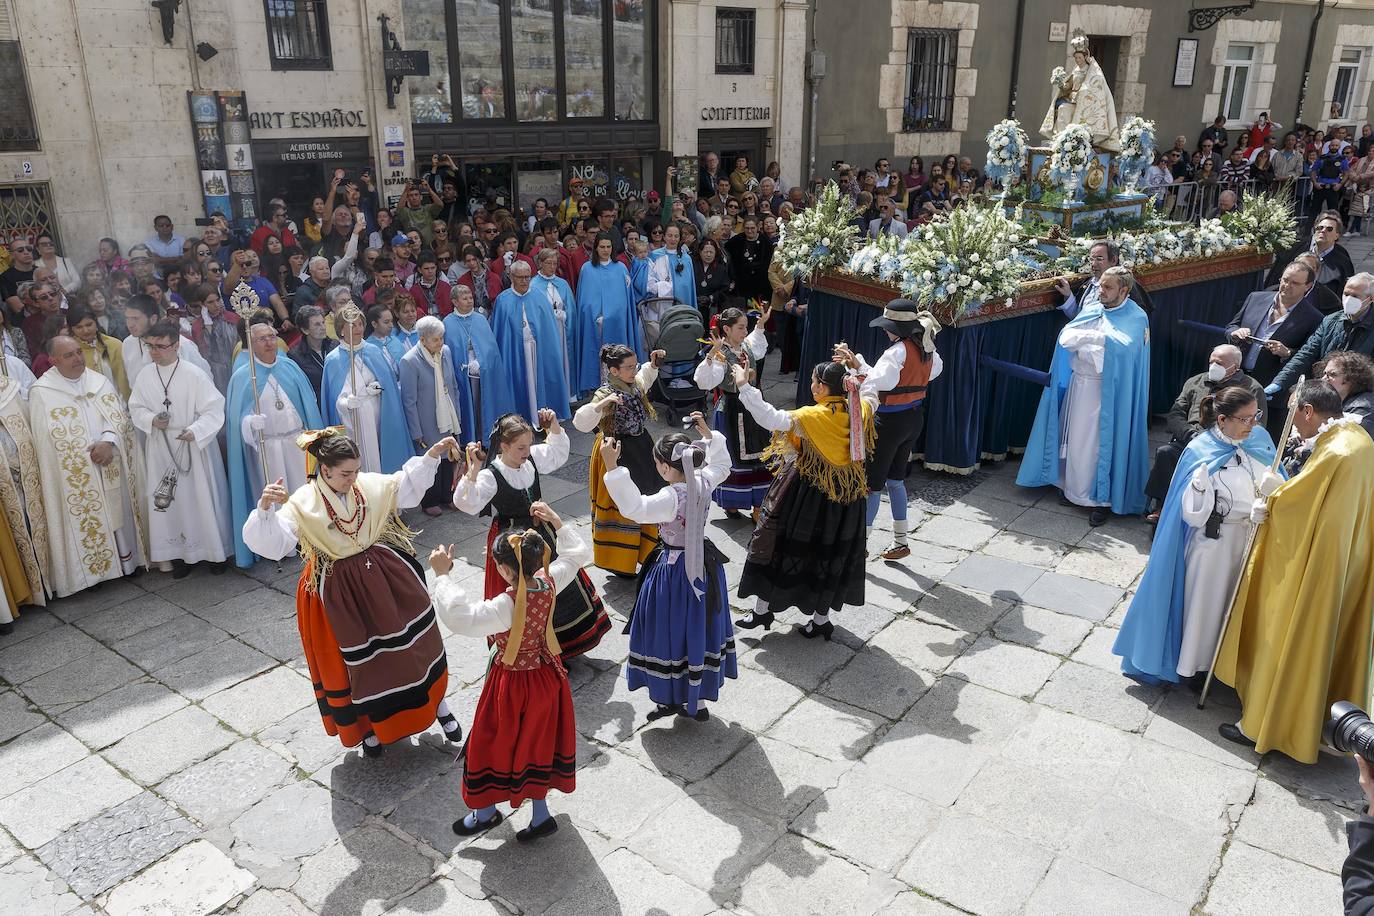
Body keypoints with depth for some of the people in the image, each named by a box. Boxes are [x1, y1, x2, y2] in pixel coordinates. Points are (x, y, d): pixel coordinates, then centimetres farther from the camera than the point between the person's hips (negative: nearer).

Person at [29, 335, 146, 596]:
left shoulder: (100, 381, 6)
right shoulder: (41, 392, -6)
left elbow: (118, 415, 1)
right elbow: (48, 439, -7)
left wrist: (108, 442, -17)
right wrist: (93, 453, -12)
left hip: (111, 467, 4)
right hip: (75, 475, -3)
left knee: (119, 511, 11)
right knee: (84, 520, 3)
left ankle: (126, 559, 22)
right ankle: (90, 568, 12)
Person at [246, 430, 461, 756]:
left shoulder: (369, 485, -6)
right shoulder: (303, 504, -18)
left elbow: (407, 486, 11)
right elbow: (269, 543, -26)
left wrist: (431, 455, 0)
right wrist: (265, 508, -43)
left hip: (386, 576, 3)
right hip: (340, 591, -3)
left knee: (412, 643, 13)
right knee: (359, 661, 11)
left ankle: (435, 699, 36)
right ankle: (371, 724, 35)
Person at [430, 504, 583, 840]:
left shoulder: (507, 605, -35)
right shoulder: (549, 583, -16)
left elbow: (459, 617, -44)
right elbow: (576, 554, 3)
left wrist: (442, 574, -38)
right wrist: (555, 521, 4)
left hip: (514, 684, -7)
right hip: (546, 676, 7)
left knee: (496, 745, 17)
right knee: (538, 743, 23)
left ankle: (487, 812, 41)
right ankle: (541, 815, 37)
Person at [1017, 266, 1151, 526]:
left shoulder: (1136, 318, -6)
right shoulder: (1092, 312, 9)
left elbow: (1123, 348, -24)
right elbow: (1065, 338, -3)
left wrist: (1083, 340, -17)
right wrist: (1099, 338, -16)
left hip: (1108, 391, -5)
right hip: (1080, 385, 5)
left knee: (1102, 443, -2)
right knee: (1076, 439, 10)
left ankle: (1101, 499, 8)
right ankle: (1076, 490, 24)